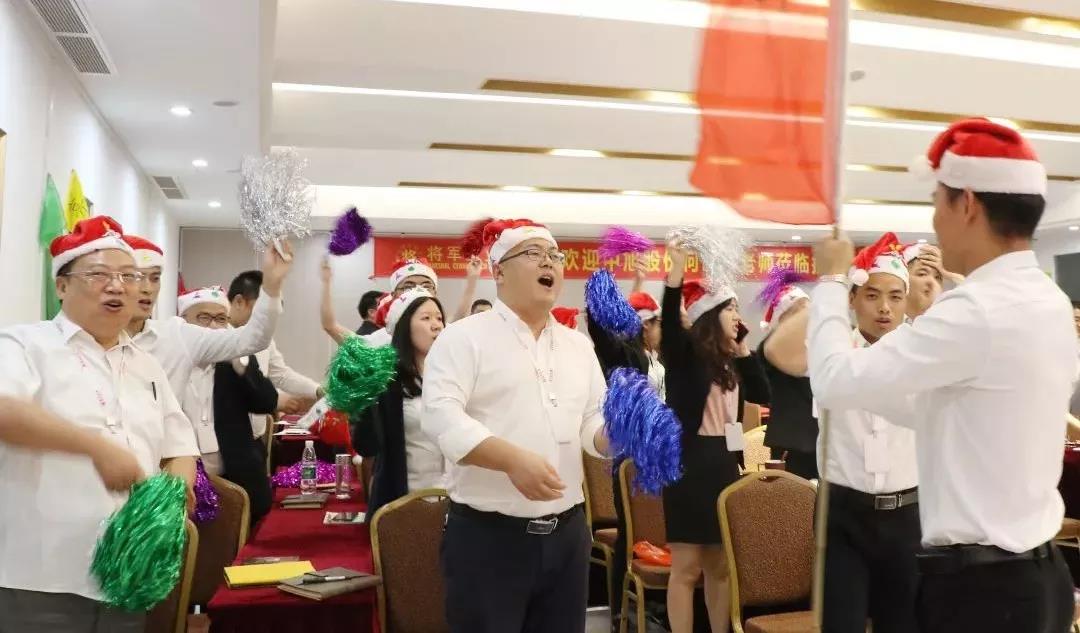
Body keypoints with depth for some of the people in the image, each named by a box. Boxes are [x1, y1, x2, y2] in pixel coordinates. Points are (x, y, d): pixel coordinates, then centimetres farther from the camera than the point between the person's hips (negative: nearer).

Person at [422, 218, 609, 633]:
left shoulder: (579, 345, 14)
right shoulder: (464, 337, -5)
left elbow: (593, 424, 14)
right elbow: (440, 415, -17)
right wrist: (512, 460, -28)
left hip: (567, 532, 6)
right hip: (487, 534, -5)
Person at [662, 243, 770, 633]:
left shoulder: (731, 362, 13)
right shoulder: (686, 353, -7)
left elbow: (763, 394, 8)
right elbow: (670, 322, -26)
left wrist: (743, 350, 7)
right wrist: (677, 269, -33)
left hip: (726, 463, 7)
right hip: (692, 463, -7)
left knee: (721, 565, 14)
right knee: (687, 567, -2)